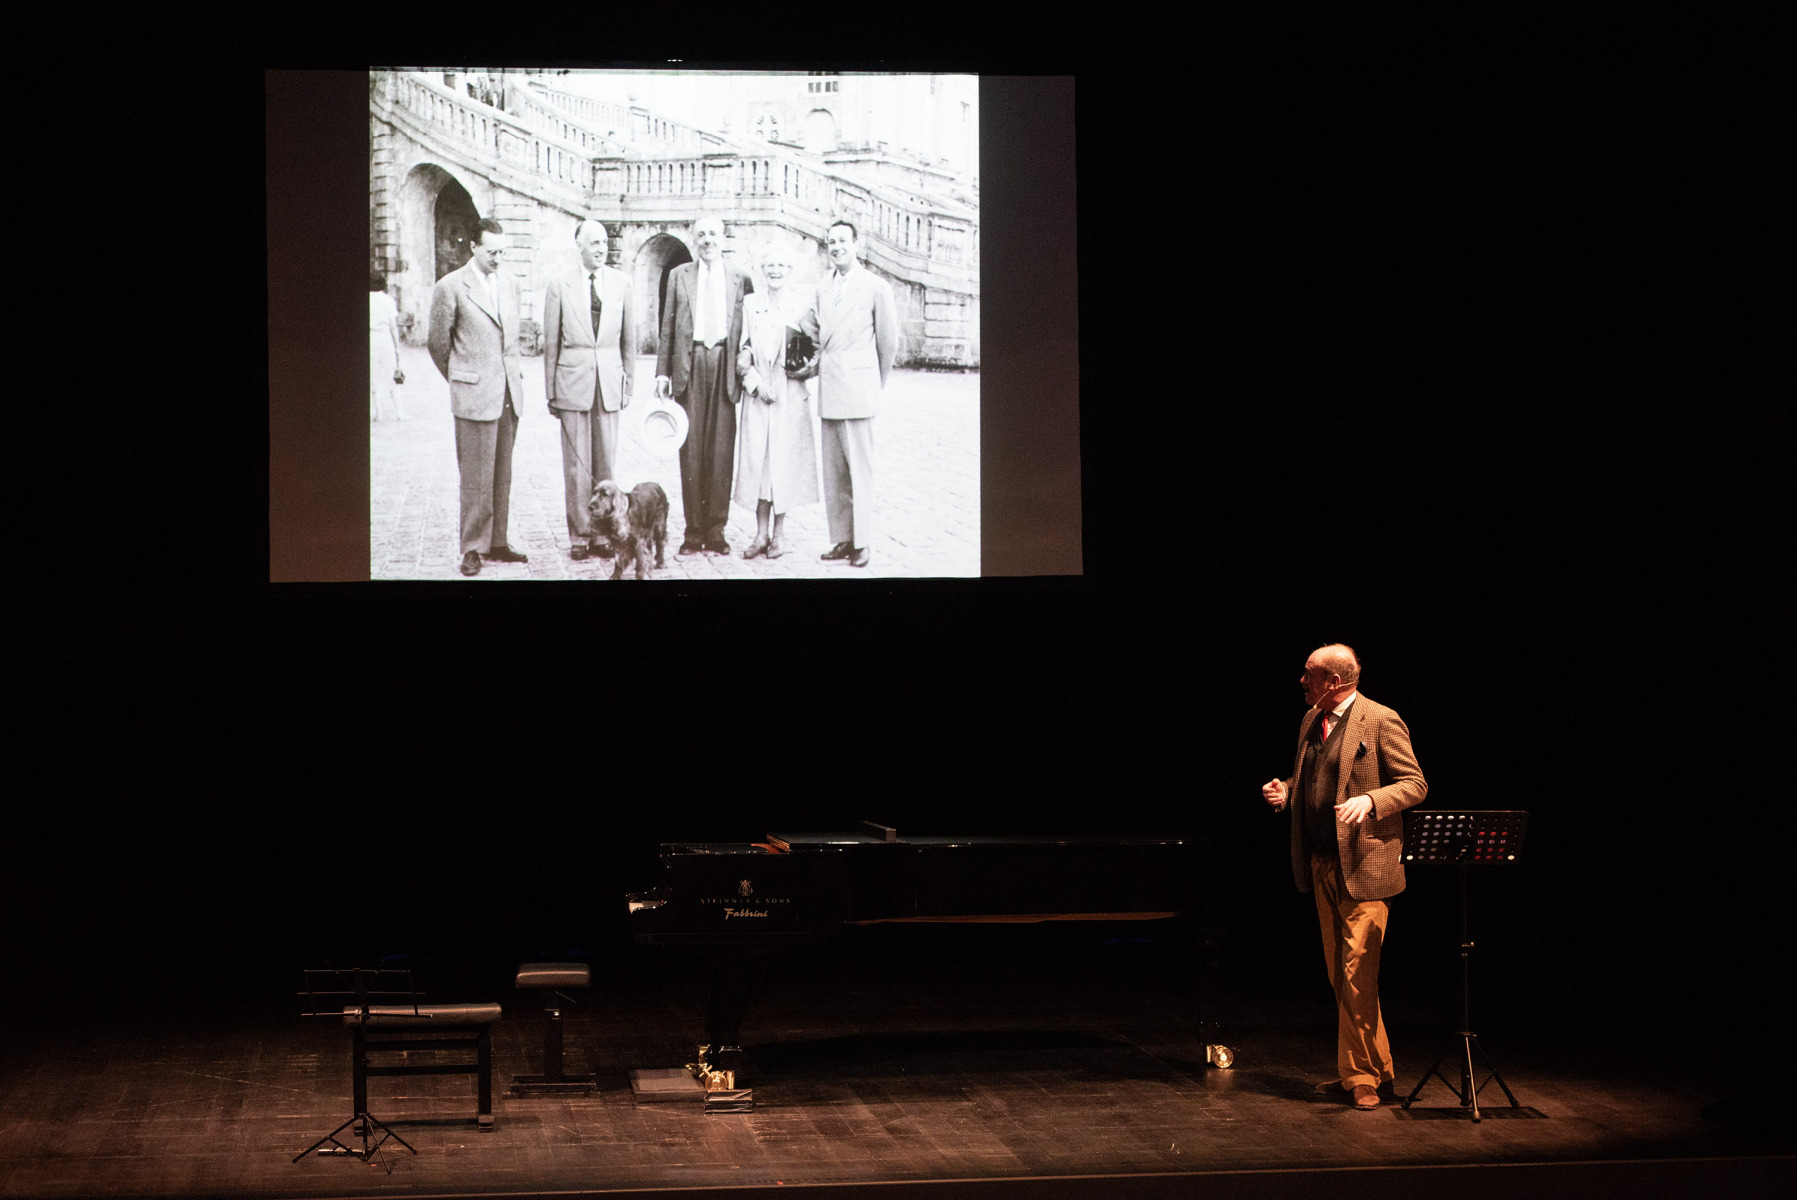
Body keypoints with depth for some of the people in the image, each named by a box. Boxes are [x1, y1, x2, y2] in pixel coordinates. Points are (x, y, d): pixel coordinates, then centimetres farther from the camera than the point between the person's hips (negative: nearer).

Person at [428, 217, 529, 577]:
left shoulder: (510, 284, 12)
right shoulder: (451, 287, -7)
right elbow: (439, 344, 1)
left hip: (509, 393, 5)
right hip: (474, 395, -5)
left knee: (502, 474, 8)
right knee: (476, 476, -4)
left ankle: (496, 543, 16)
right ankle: (473, 549, 3)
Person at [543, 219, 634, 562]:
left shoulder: (621, 284, 7)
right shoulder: (560, 288, 1)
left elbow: (628, 338, 11)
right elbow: (551, 343, 5)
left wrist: (627, 383, 9)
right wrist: (551, 391, 4)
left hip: (609, 383, 2)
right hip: (573, 380, -2)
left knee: (607, 461, 4)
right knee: (576, 463, 0)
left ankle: (603, 533, 11)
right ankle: (579, 535, 7)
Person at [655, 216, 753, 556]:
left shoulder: (740, 280, 10)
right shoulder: (679, 276, 13)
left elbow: (748, 331, 9)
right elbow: (667, 326, 10)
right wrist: (662, 371, 2)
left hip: (725, 365, 0)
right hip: (690, 365, 0)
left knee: (721, 449, -3)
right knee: (691, 449, -2)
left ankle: (715, 531, 2)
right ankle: (693, 532, 2)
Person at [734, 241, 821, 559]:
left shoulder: (800, 307, 2)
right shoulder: (749, 304, 6)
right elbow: (740, 349, 4)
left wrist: (809, 368, -10)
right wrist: (755, 379, -8)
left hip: (789, 394, -1)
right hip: (756, 392, 1)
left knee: (784, 460, -1)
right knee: (756, 459, -1)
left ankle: (778, 534, 7)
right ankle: (761, 534, 6)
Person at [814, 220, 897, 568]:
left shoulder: (876, 287, -3)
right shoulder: (823, 290, 13)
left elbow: (888, 343, 4)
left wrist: (877, 385, 11)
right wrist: (816, 364, 13)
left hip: (857, 389, -6)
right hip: (828, 391, 6)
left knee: (860, 470, -5)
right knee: (833, 471, 6)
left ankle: (861, 542, -2)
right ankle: (841, 539, 10)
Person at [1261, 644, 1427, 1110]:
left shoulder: (1381, 722, -10)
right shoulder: (1311, 722, 14)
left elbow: (1415, 784, -10)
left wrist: (1369, 800, -26)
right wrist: (1286, 791, 4)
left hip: (1363, 866, -8)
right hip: (1321, 864, 8)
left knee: (1356, 973, -9)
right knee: (1340, 974, 13)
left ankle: (1360, 1076, -2)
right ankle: (1376, 1065, 24)